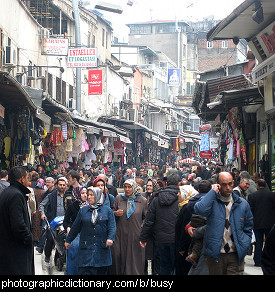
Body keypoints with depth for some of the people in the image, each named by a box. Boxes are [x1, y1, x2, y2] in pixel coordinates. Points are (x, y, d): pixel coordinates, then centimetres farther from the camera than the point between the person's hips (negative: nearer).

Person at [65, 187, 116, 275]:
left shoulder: (107, 210, 5)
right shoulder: (83, 210, 11)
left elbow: (112, 227, -1)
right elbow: (75, 227, 17)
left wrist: (110, 238, -18)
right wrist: (68, 240, 21)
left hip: (102, 248, -1)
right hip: (86, 248, 1)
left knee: (101, 271, 3)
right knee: (85, 271, -7)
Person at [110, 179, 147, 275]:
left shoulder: (142, 201, 3)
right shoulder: (118, 198, 6)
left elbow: (146, 217, 7)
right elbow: (112, 212, 12)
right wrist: (116, 213, -9)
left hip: (135, 235, -1)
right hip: (120, 235, 1)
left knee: (134, 259, -1)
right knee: (118, 256, -1)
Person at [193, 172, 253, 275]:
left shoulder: (243, 204, 9)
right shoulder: (212, 201, -1)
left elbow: (248, 228, 19)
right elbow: (199, 210, -25)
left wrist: (244, 245, 6)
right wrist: (213, 192, -16)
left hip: (236, 255, 2)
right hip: (215, 254, -2)